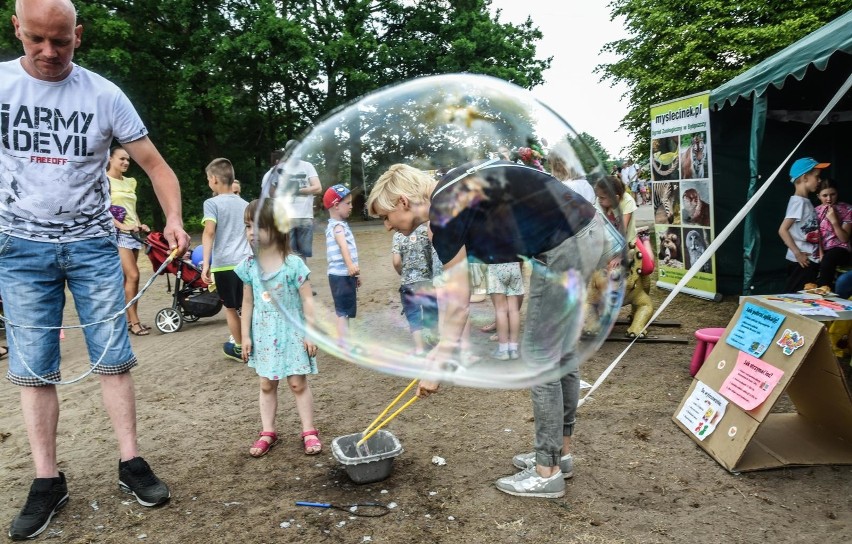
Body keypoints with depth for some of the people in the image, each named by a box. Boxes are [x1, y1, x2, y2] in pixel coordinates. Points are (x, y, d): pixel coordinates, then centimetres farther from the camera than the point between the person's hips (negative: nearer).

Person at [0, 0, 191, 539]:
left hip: (93, 245, -1)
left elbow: (154, 163, -3)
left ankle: (131, 462, 11)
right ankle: (48, 481, 13)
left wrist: (174, 218, -19)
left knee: (114, 359, 1)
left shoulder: (104, 95, -4)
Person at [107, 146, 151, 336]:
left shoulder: (130, 182, 17)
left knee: (126, 278, 8)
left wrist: (139, 224, 4)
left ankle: (128, 319, 12)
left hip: (133, 233, 7)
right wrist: (121, 226, -21)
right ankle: (134, 321, -7)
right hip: (117, 233, -7)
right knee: (133, 276, -13)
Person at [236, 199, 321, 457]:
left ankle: (309, 431, 16)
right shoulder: (249, 266, -2)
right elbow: (248, 303, 5)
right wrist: (245, 336, 3)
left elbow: (307, 300, -10)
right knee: (267, 385, 12)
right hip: (263, 335, 4)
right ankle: (268, 432, 24)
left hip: (291, 332, -3)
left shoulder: (294, 264, -13)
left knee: (298, 383, 4)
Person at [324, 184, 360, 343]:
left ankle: (343, 340, 27)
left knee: (344, 310, 17)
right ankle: (344, 343, -8)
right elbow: (343, 245, -35)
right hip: (341, 275, -10)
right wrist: (350, 265, -52)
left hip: (344, 274, 10)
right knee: (344, 310, -9)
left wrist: (354, 273, 33)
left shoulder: (338, 224, 18)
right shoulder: (338, 225, -15)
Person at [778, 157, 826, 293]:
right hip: (801, 261, -10)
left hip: (810, 260, 10)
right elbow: (782, 230, -21)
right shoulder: (798, 201, -14)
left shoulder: (806, 201, 14)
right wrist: (798, 253, -21)